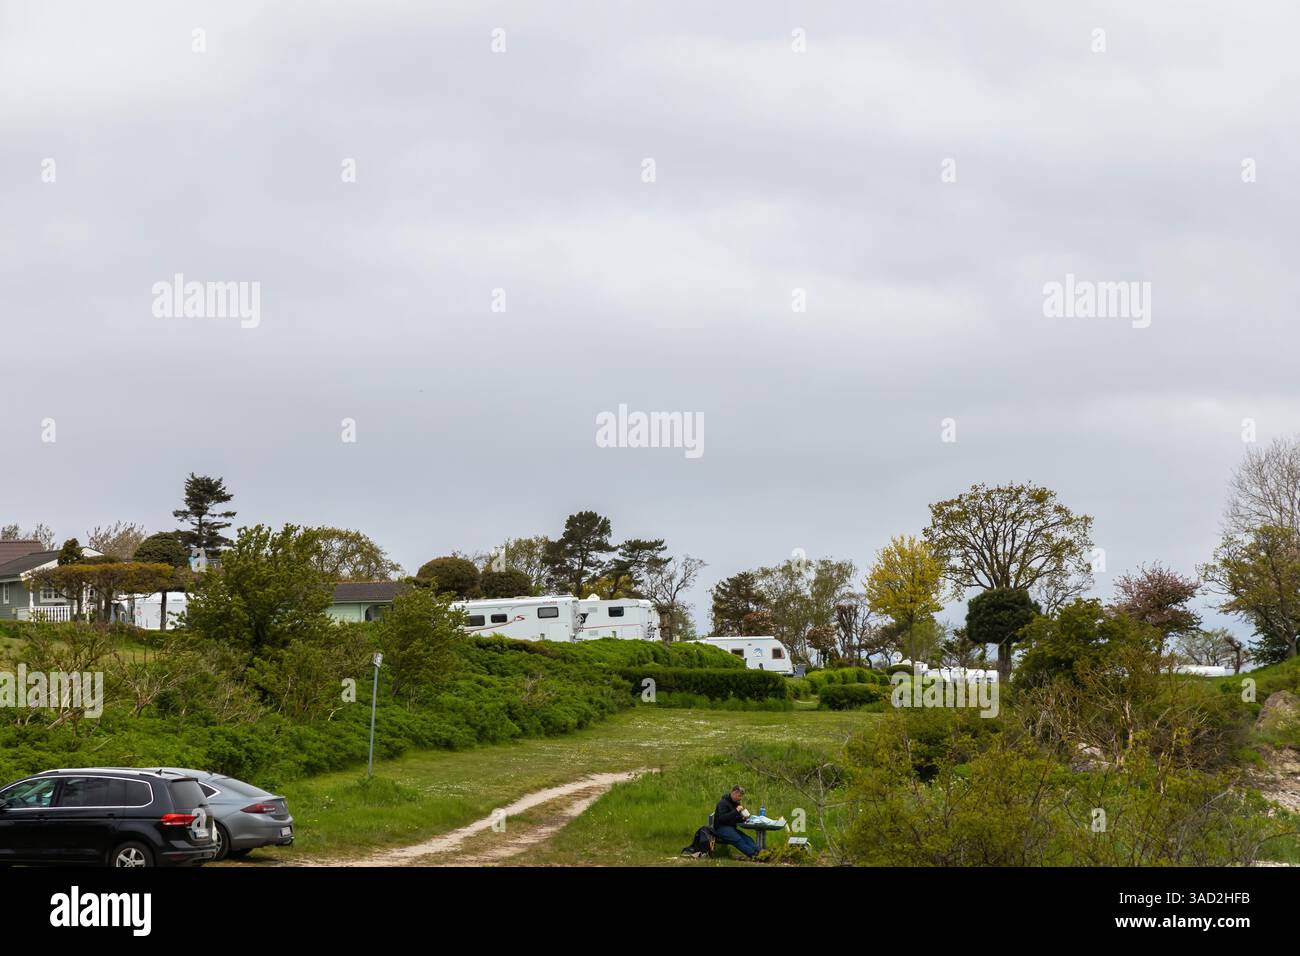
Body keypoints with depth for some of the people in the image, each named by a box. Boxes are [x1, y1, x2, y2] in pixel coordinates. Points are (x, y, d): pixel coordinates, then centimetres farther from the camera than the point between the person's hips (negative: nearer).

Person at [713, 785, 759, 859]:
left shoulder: (735, 803, 16)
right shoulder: (723, 803, -10)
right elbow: (722, 818, -22)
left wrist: (743, 818, -1)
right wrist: (736, 811, -24)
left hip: (731, 828, 8)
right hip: (721, 828, -8)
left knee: (748, 838, -18)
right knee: (738, 840, -31)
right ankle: (752, 854, -47)